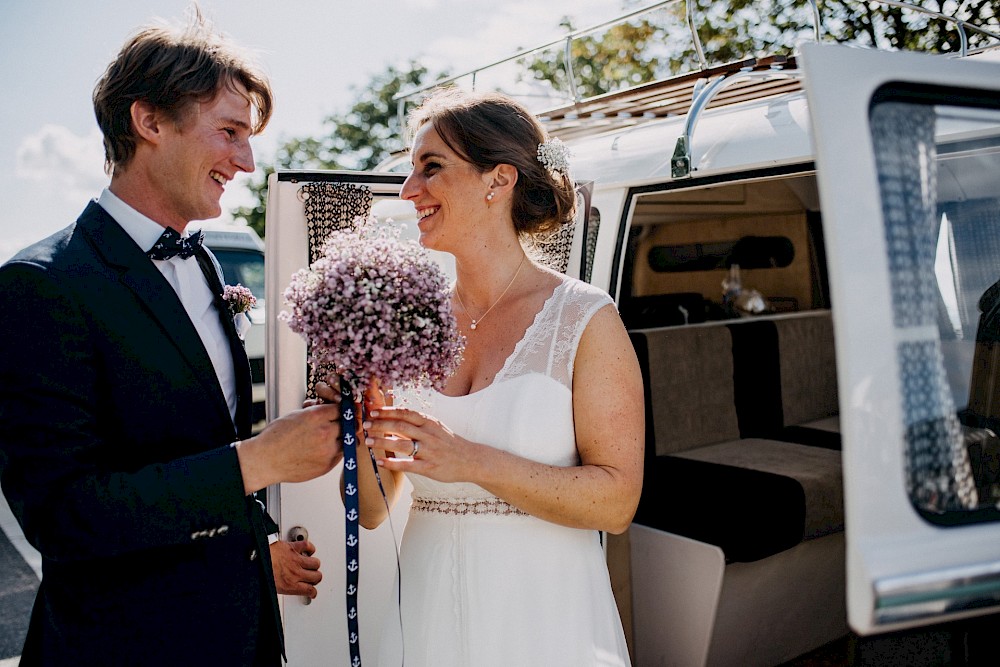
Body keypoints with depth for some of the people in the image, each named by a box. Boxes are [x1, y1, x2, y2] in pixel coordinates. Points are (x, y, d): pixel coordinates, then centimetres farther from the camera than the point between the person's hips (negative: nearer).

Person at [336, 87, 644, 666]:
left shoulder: (584, 318, -10)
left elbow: (617, 500, -15)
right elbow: (374, 510, 2)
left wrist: (472, 461, -23)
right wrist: (358, 436, -17)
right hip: (428, 617, 4)